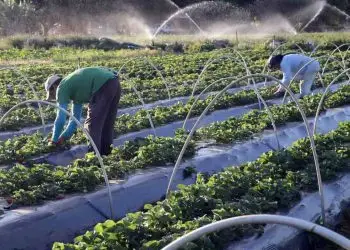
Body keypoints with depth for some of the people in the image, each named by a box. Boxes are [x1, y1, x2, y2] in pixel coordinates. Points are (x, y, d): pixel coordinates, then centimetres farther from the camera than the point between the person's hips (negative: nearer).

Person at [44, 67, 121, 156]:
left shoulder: (61, 89, 7)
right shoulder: (74, 88, 31)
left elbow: (60, 119, 2)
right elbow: (75, 118, 36)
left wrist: (54, 141, 15)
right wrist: (63, 137, 35)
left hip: (103, 85, -9)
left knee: (92, 124, 1)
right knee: (106, 124, 20)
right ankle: (105, 153, 28)